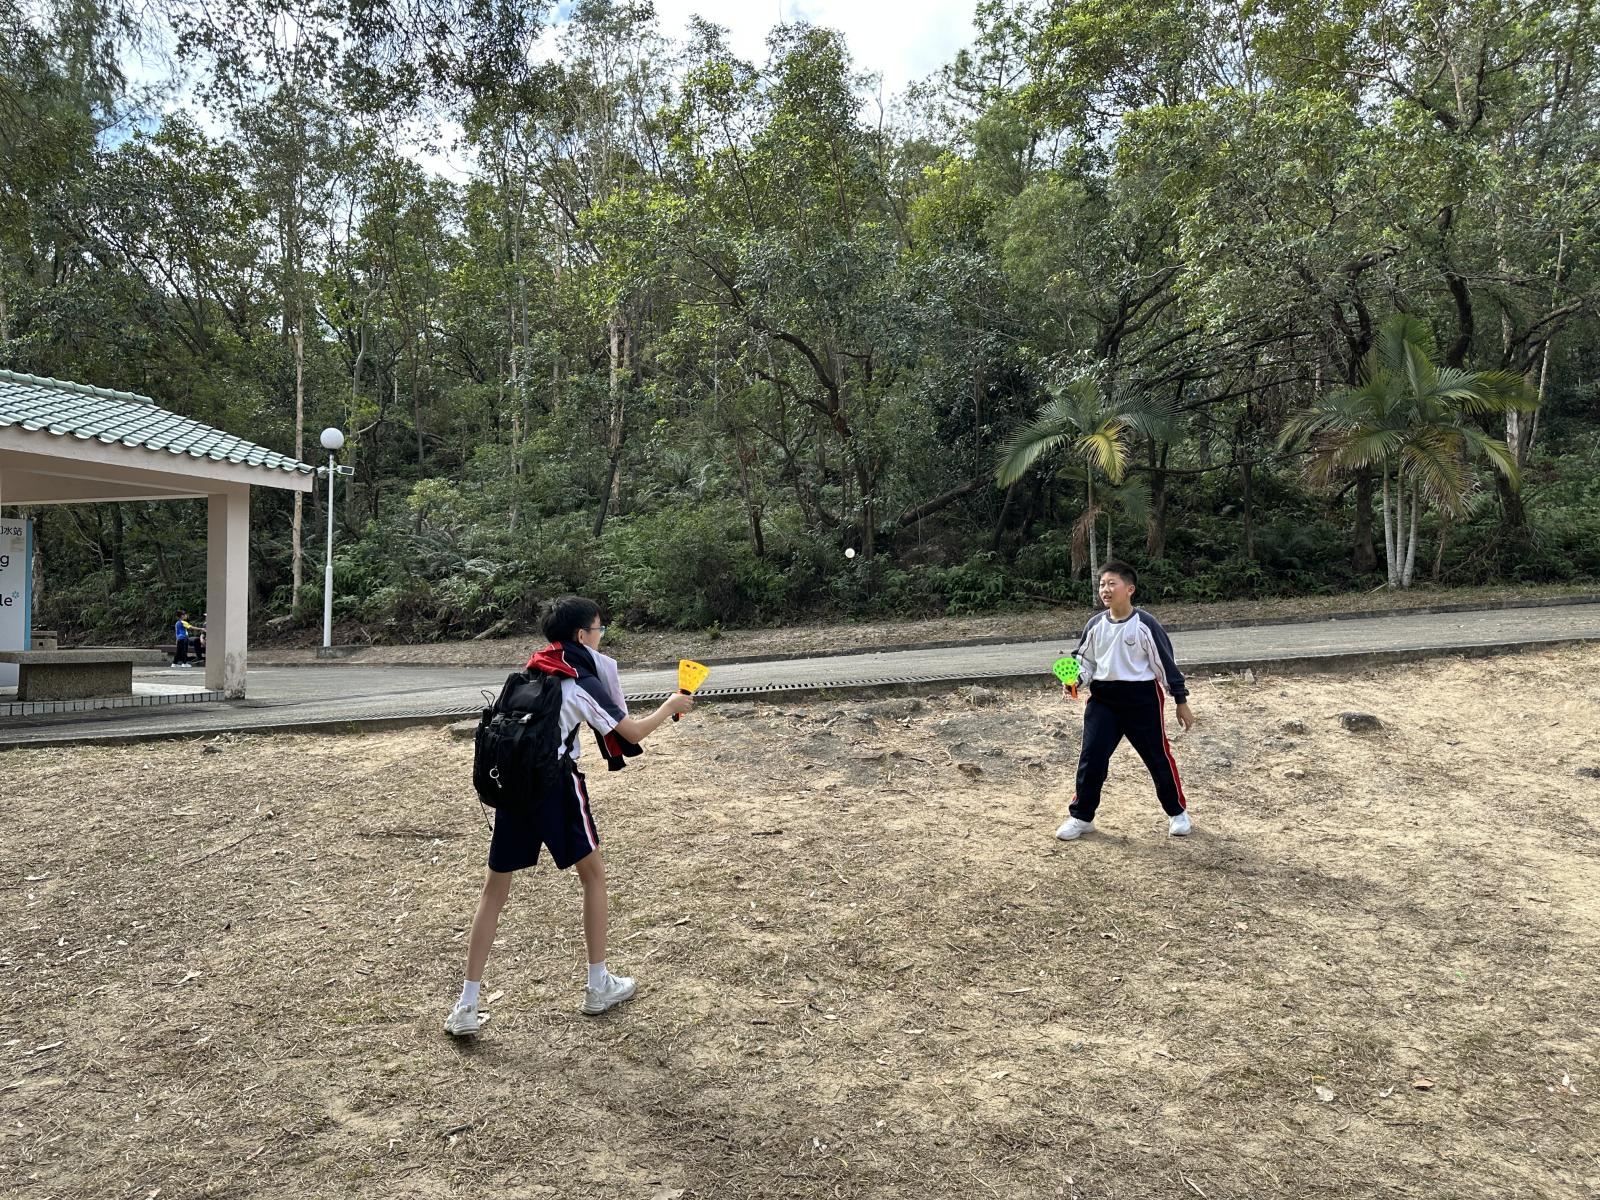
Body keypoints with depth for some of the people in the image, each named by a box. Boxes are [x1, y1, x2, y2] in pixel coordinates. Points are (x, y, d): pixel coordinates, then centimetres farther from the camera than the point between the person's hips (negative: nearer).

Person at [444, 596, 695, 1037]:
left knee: (495, 888, 11)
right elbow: (632, 734, -2)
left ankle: (467, 1007, 9)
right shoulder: (585, 682, -5)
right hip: (554, 784, -5)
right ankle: (598, 985, 22)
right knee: (593, 873, 14)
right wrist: (671, 705, 10)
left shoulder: (533, 671, 14)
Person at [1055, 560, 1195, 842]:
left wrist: (1181, 702, -2)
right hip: (1103, 700, 3)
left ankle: (1178, 812, 29)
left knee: (1158, 756, 8)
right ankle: (1081, 817, 13)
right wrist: (1075, 678, -10)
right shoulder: (1095, 624, 1)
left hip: (1142, 699, -3)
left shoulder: (1145, 625, -11)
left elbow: (1166, 663, -5)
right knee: (1091, 758, 0)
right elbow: (1086, 660, 12)